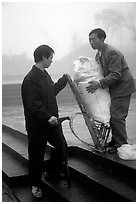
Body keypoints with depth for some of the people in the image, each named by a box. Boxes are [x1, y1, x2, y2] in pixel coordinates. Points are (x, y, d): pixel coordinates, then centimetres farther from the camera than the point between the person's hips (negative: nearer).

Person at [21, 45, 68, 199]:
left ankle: (53, 172, 32)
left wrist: (64, 79, 28)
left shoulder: (45, 75, 11)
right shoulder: (31, 78, -19)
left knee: (61, 146, 8)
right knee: (36, 155, 5)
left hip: (51, 121, 8)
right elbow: (34, 104, -24)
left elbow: (53, 91, 25)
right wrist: (47, 116, -31)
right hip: (37, 125, -8)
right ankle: (35, 185, 22)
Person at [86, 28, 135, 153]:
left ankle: (122, 145, -1)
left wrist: (99, 84, -30)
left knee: (117, 115, -10)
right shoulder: (98, 55, 9)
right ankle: (115, 140, 22)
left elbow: (115, 75, -25)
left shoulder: (112, 53, -21)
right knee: (112, 114, 11)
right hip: (114, 87, 9)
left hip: (123, 86, -9)